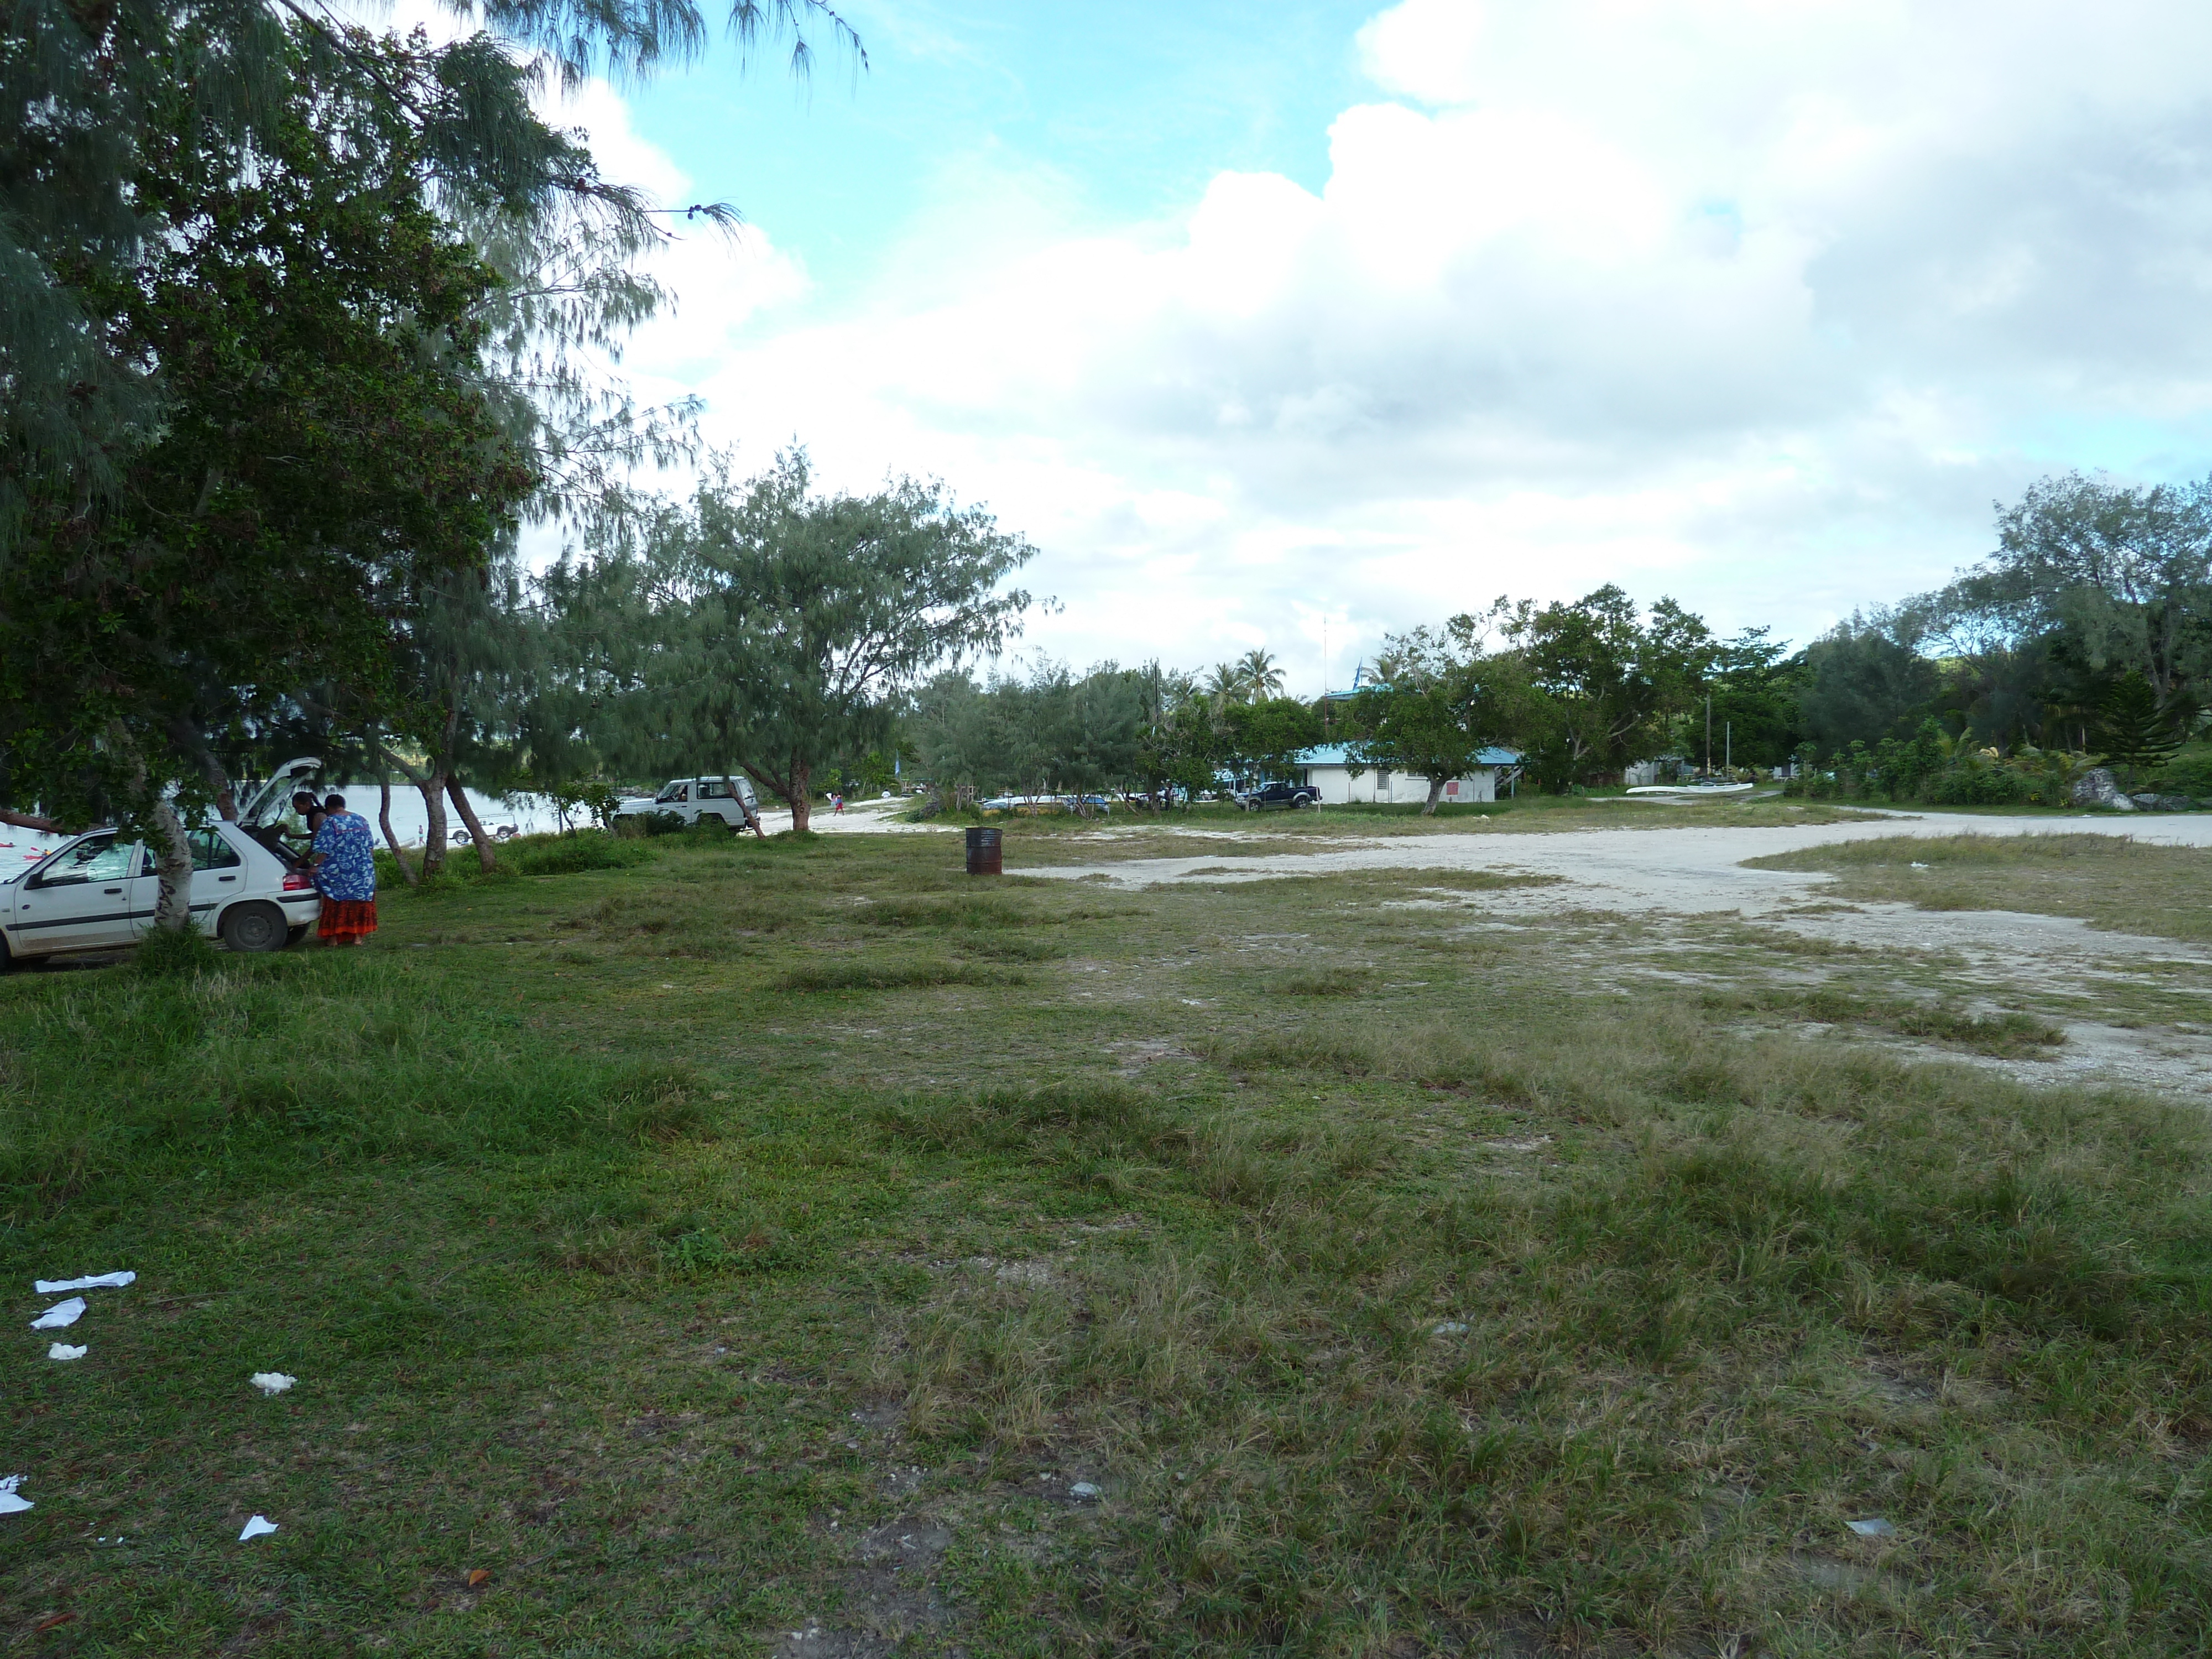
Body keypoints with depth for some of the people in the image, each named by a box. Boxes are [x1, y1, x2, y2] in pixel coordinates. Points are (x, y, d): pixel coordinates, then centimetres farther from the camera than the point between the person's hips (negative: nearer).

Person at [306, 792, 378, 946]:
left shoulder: (330, 822, -10)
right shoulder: (361, 820, 6)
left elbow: (324, 849, -14)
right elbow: (370, 846, 10)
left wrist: (315, 865, -6)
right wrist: (369, 863, 20)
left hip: (337, 871, -4)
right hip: (362, 871, 4)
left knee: (336, 902, 5)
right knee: (359, 901, 10)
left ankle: (333, 936, 8)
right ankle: (357, 935, 11)